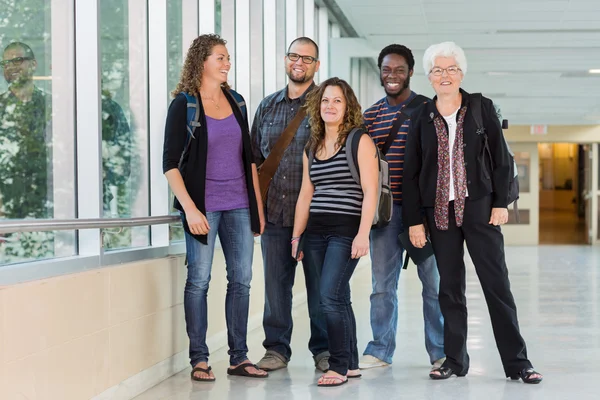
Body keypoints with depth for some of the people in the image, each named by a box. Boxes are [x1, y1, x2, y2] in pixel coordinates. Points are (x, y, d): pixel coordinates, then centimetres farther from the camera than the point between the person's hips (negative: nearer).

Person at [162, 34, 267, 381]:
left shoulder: (235, 101, 11)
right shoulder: (184, 104, -4)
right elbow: (171, 163, -8)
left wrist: (258, 204, 12)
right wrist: (189, 208, -17)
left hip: (239, 205, 5)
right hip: (203, 205, -5)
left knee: (241, 280, 6)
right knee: (199, 280, -2)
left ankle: (239, 357, 14)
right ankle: (199, 359, 6)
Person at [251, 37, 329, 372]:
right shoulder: (267, 106, 14)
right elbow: (254, 157, 18)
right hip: (274, 210, 4)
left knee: (320, 283, 2)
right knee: (276, 282, 7)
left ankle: (324, 348, 14)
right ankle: (277, 348, 17)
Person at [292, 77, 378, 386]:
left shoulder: (359, 141, -3)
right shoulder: (312, 148, 15)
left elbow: (370, 192, -9)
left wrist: (363, 234, -17)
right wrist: (296, 236, 13)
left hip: (346, 230, -6)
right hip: (316, 231, 6)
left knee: (330, 296, -14)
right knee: (339, 298, 9)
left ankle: (339, 366, -6)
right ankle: (351, 364, 17)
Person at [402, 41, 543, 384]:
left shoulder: (482, 108, 3)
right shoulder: (422, 117, 6)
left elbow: (502, 159, 4)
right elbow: (411, 173, 6)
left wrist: (501, 203, -3)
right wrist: (414, 220, 2)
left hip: (479, 208, -2)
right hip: (440, 211, 2)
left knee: (497, 284, -3)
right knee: (450, 287, 5)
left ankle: (517, 361, 2)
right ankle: (455, 360, 14)